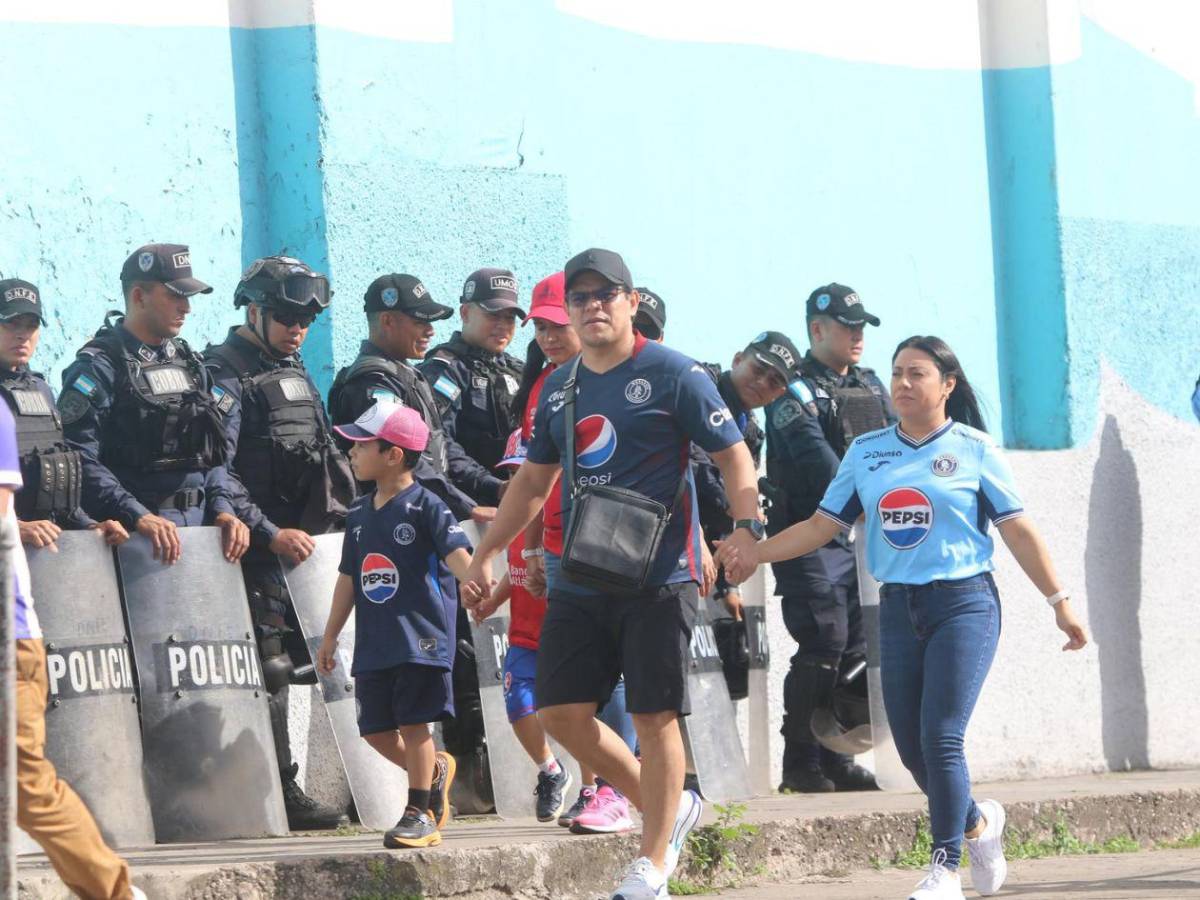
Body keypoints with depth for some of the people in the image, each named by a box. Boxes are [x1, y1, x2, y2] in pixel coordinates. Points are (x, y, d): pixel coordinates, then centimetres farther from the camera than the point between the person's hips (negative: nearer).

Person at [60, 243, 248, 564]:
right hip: (132, 536, -7)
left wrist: (222, 508, 2)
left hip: (201, 527, 7)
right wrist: (138, 516, -24)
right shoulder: (98, 367, -6)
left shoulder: (190, 365, 17)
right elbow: (78, 459, -17)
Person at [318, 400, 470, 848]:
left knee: (413, 724, -4)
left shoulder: (424, 506, -8)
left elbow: (456, 552, -19)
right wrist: (330, 637, 22)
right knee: (376, 730, 6)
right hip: (374, 644, 7)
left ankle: (421, 813, 5)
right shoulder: (360, 514, 14)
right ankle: (434, 770, 30)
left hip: (420, 639, -7)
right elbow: (348, 577, 20)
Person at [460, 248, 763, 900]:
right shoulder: (560, 387, 14)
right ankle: (667, 809, 20)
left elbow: (732, 454, -5)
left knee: (654, 716, -3)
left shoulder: (673, 374, -4)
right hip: (577, 579, 6)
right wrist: (484, 556, 20)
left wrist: (747, 527, -21)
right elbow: (533, 480, 23)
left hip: (657, 576, -6)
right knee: (561, 712, 2)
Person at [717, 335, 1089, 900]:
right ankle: (977, 821, 32)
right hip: (898, 609, 5)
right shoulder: (866, 451, 10)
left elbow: (1018, 530, 1)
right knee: (911, 748, 5)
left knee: (940, 739, -14)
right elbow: (823, 524, 9)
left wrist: (1059, 604, 0)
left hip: (964, 604, -5)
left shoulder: (974, 449, -1)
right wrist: (757, 552, -4)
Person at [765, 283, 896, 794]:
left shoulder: (870, 387, 17)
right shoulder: (794, 391, -6)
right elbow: (814, 457, -19)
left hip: (865, 540, 7)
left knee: (857, 649, 6)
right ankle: (800, 761, -5)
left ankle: (836, 759, 13)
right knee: (822, 646, -13)